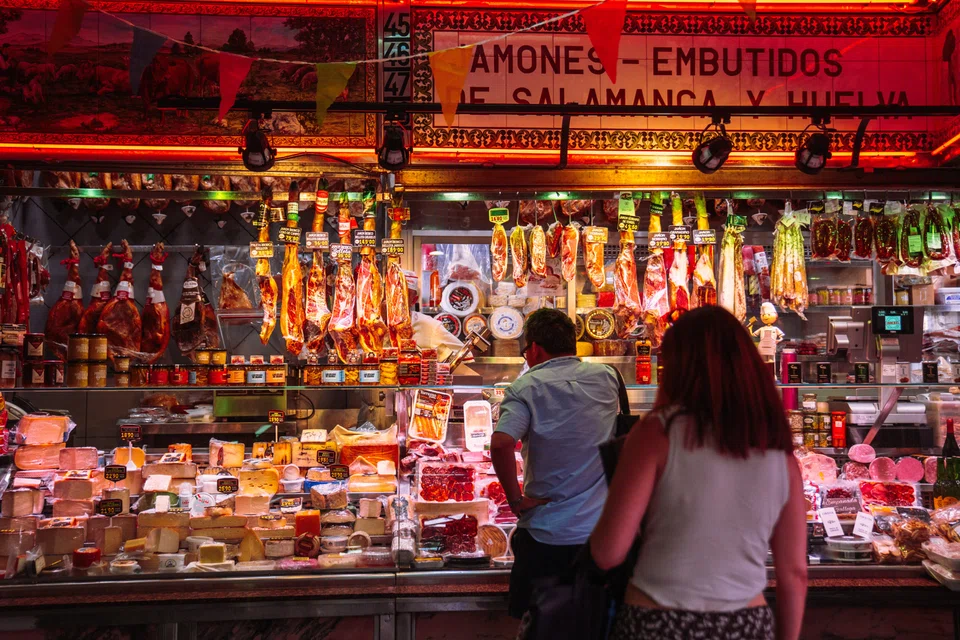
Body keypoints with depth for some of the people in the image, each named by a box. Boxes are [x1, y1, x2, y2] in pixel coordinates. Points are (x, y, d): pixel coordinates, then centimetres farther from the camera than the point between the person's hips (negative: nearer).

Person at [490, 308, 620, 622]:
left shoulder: (525, 388, -12)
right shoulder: (606, 377, 1)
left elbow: (501, 443, -28)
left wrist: (515, 498, -15)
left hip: (546, 534, -4)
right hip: (602, 529, 4)